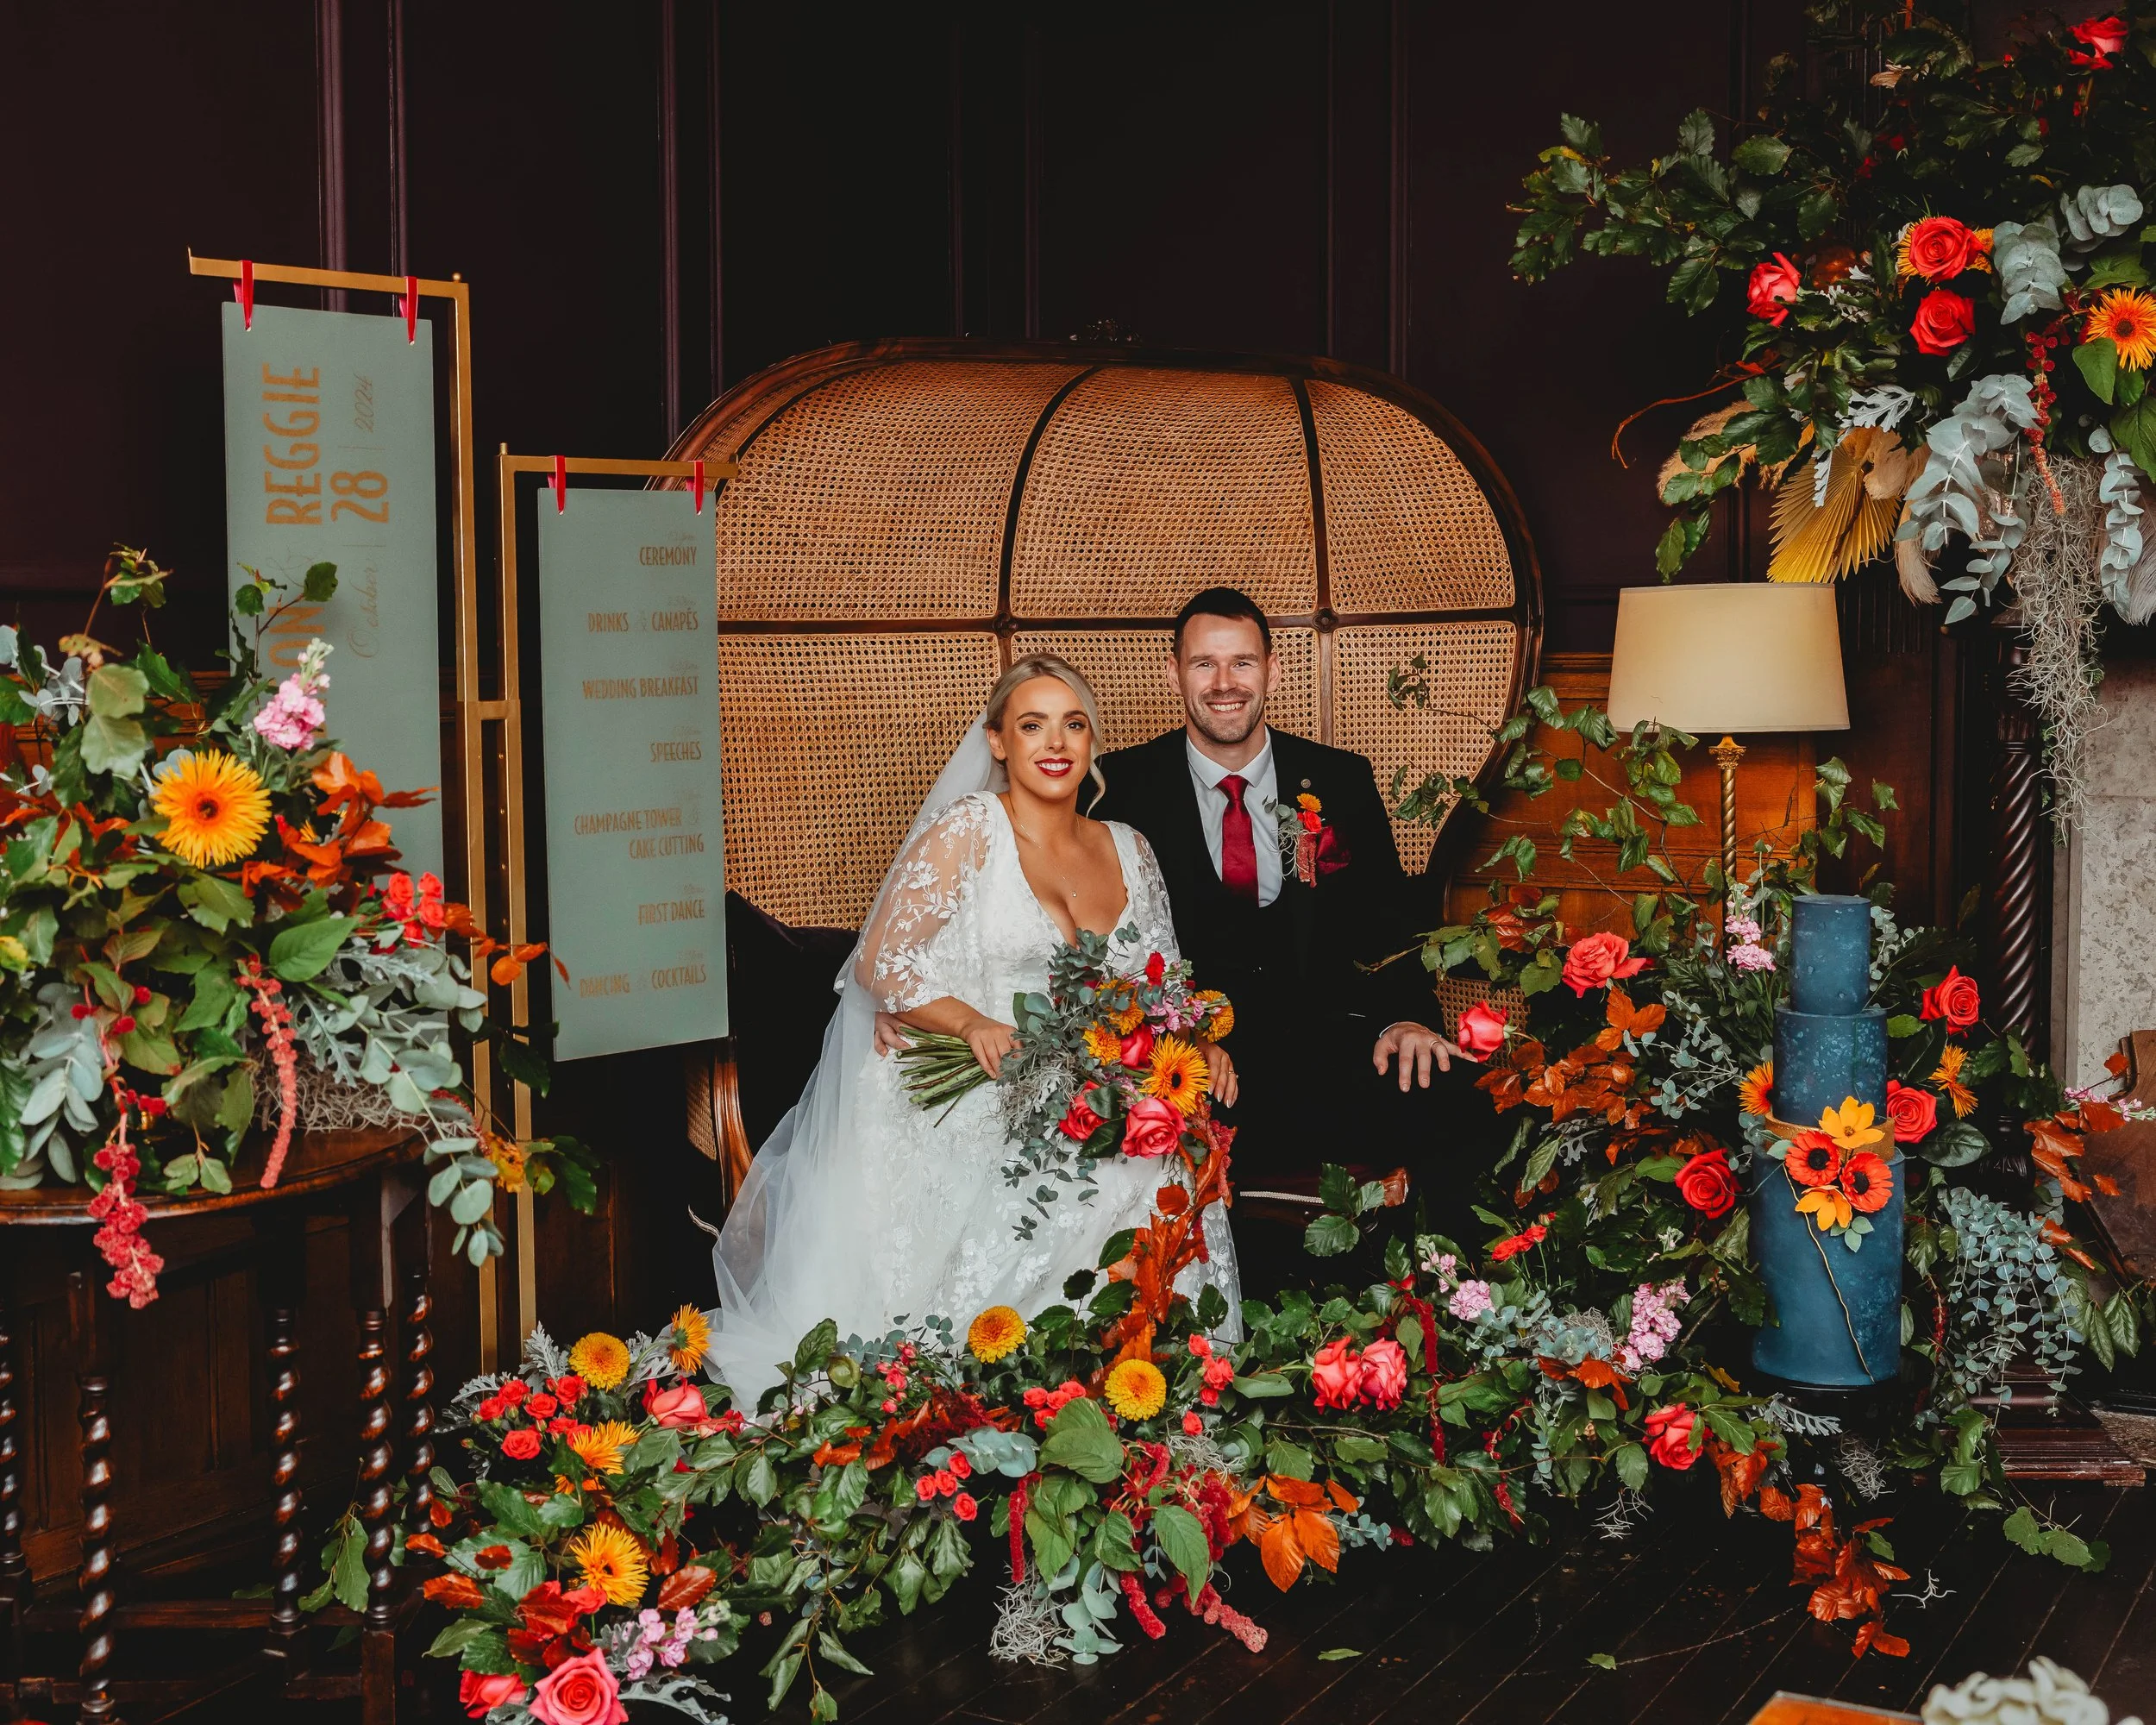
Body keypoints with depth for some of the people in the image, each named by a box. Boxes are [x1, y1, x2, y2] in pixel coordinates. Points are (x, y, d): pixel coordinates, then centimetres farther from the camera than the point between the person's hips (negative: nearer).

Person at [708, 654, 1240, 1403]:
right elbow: (880, 964, -6)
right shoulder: (968, 831, -1)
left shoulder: (1128, 850, 15)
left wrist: (1197, 1042, -1)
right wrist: (972, 1021, -23)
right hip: (976, 1130, -5)